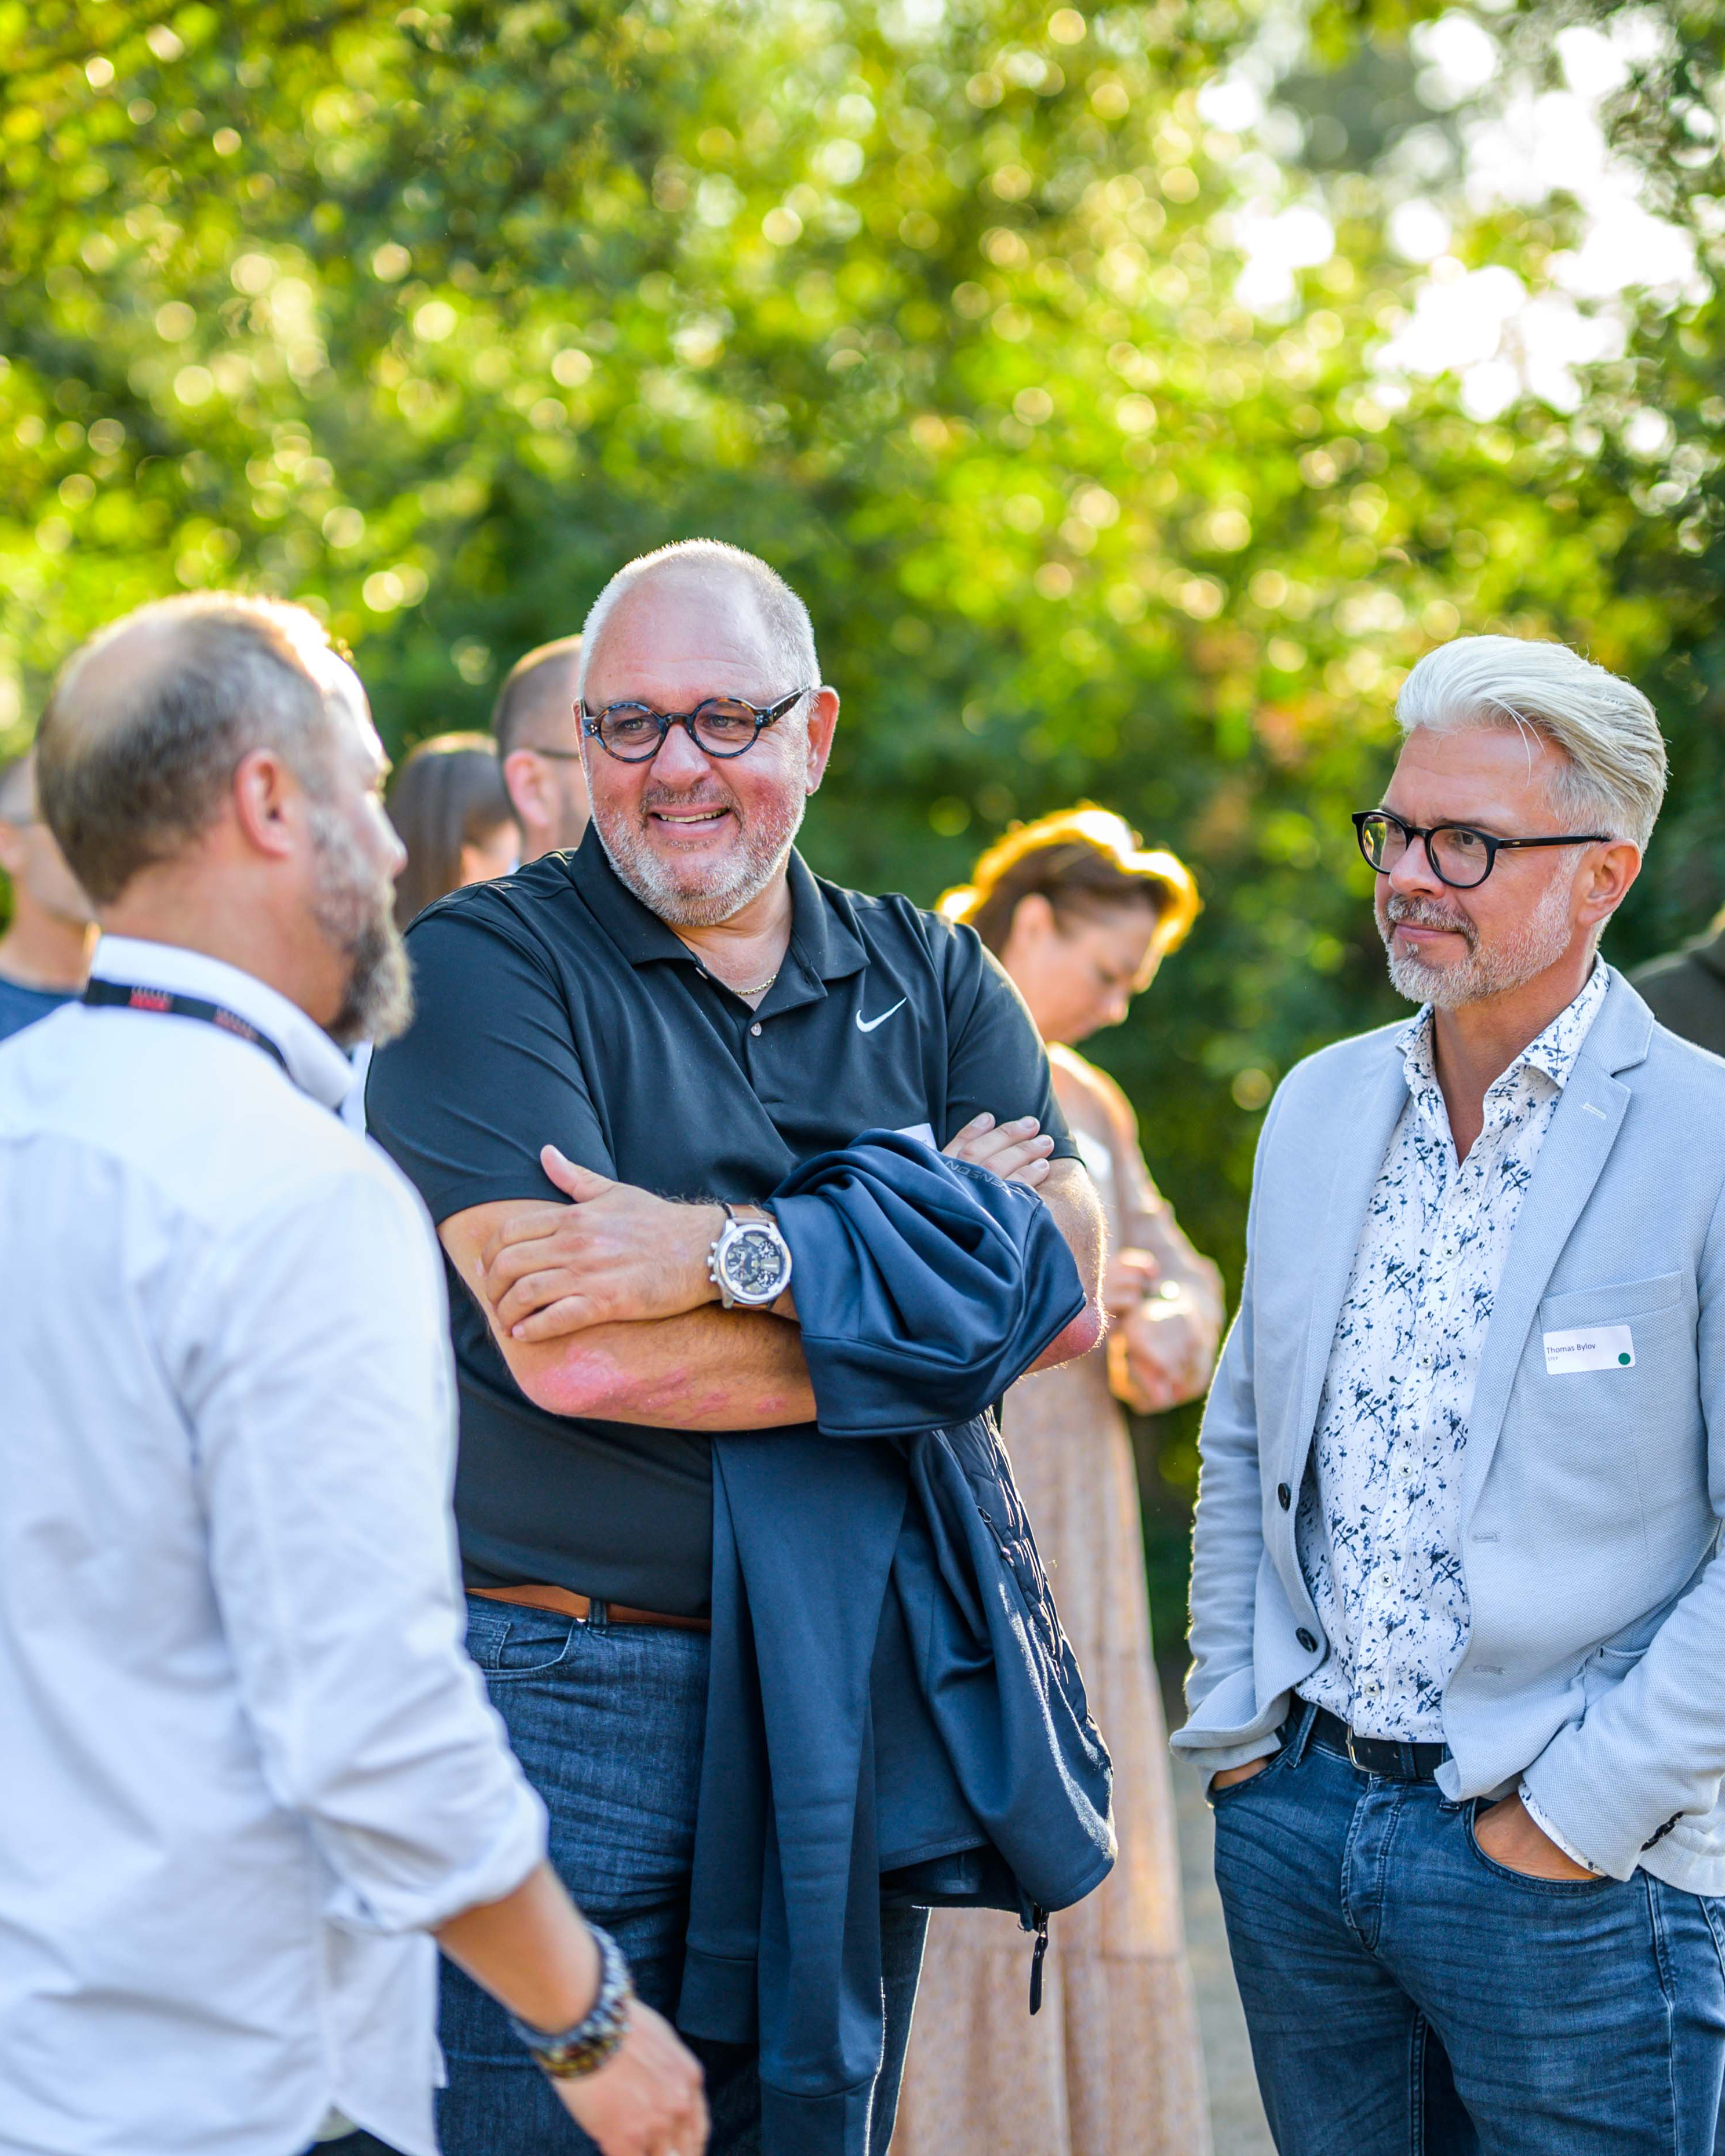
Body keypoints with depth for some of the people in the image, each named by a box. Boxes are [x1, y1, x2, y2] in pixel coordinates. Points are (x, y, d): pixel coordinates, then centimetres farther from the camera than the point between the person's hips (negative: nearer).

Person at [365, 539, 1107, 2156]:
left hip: (853, 1703, 4)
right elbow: (574, 1359, -18)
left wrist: (736, 1255, -18)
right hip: (562, 1700, -4)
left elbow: (1064, 1291, -6)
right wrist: (927, 1281, -10)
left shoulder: (928, 979, 9)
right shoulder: (483, 967, -5)